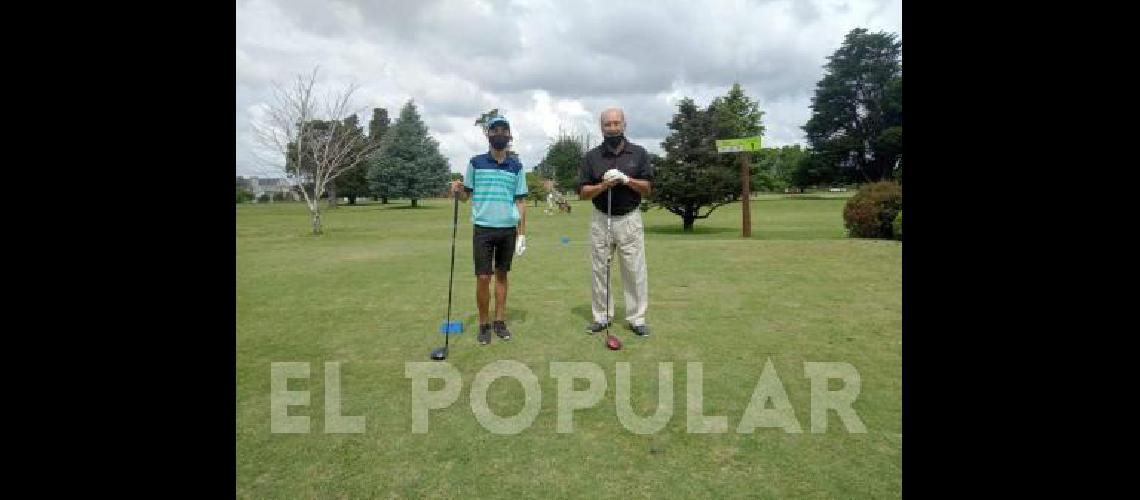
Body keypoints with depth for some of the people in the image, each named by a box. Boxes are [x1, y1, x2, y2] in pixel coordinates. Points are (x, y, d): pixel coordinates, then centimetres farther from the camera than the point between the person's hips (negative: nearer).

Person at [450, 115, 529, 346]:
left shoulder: (516, 166, 6)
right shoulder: (476, 162, 3)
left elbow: (520, 201, 7)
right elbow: (466, 195, 9)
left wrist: (522, 234, 3)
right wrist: (457, 190, -15)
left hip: (508, 229, 2)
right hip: (483, 228, -1)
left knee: (501, 275, 10)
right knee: (483, 277, -2)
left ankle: (500, 321, 19)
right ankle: (484, 324, 12)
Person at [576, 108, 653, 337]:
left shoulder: (639, 153, 3)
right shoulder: (592, 156, 4)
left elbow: (648, 188, 1)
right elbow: (583, 192, 1)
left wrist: (626, 180, -15)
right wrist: (603, 186, -17)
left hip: (630, 219, -1)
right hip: (600, 220, 1)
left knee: (635, 271, -1)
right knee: (600, 270, 6)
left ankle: (637, 318, 9)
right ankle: (602, 316, 17)